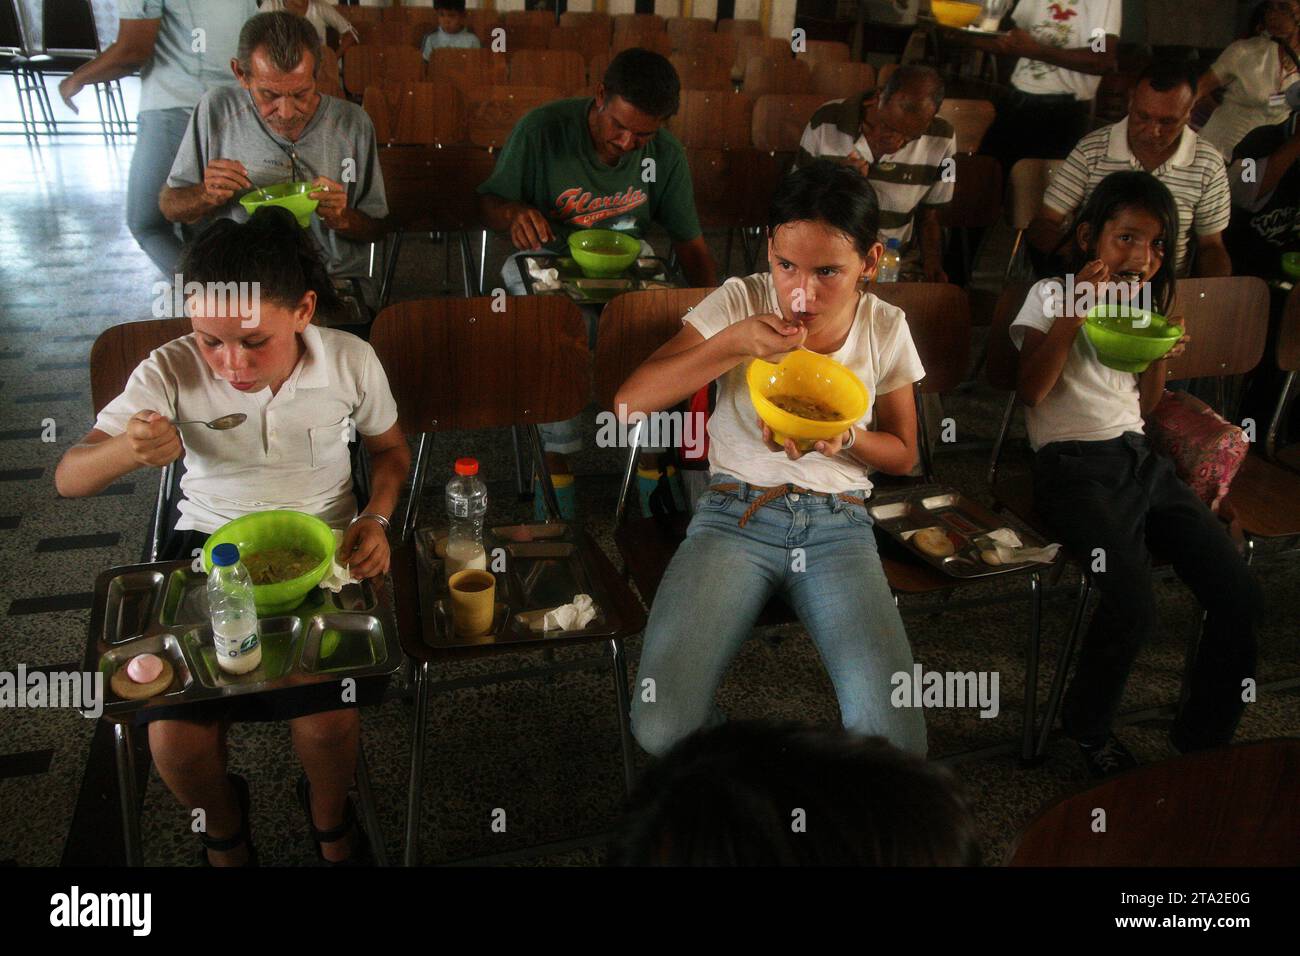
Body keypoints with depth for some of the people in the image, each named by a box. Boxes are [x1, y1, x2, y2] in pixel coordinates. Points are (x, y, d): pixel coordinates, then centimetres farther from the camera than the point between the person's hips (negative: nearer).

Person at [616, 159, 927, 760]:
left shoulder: (885, 329, 3)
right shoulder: (740, 301, -4)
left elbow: (903, 454, 14)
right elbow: (628, 404, -11)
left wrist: (847, 439, -10)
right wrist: (735, 343, -22)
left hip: (839, 524, 2)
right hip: (735, 514, -1)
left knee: (897, 742, -20)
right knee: (662, 726, -23)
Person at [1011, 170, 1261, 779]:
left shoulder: (1145, 304, 20)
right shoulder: (1053, 295, 2)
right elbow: (1031, 390, -12)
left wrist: (1164, 352, 5)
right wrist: (1075, 311, -17)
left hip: (1140, 459, 6)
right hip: (1075, 466, -6)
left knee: (1240, 595, -11)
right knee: (1133, 608, -27)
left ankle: (1204, 737, 11)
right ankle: (1088, 728, 3)